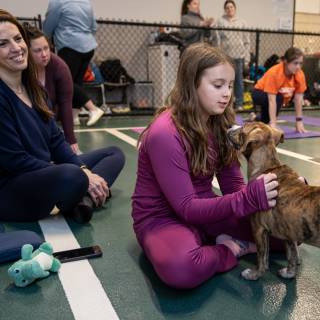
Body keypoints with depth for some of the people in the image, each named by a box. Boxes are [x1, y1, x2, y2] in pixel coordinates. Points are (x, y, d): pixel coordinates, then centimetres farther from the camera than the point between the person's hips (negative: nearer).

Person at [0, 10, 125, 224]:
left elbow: (56, 140, 8)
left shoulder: (33, 87, 7)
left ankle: (84, 199, -19)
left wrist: (86, 172, -8)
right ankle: (84, 195, -3)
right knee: (71, 176, -39)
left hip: (45, 174, 9)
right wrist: (82, 176, -20)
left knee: (114, 153, 10)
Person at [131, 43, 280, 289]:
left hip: (205, 210, 6)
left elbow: (234, 186, -2)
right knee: (181, 267, -39)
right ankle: (233, 249, -11)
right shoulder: (164, 134, -25)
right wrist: (250, 198, -36)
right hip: (163, 218, -5)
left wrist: (261, 195, -24)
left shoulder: (221, 124, -3)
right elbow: (186, 207, -25)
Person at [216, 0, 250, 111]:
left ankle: (239, 104, 11)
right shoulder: (220, 21, 5)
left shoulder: (242, 22, 11)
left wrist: (247, 57, 1)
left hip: (239, 56, 2)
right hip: (225, 55, -1)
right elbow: (217, 39, 0)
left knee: (239, 80, 5)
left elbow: (247, 41, 9)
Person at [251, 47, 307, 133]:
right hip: (259, 94, -6)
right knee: (278, 97, -35)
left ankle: (255, 118, 49)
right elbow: (272, 100, -39)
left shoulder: (300, 74, -21)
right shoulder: (274, 73, -35)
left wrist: (299, 121, -20)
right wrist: (273, 123, -43)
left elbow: (298, 99, -17)